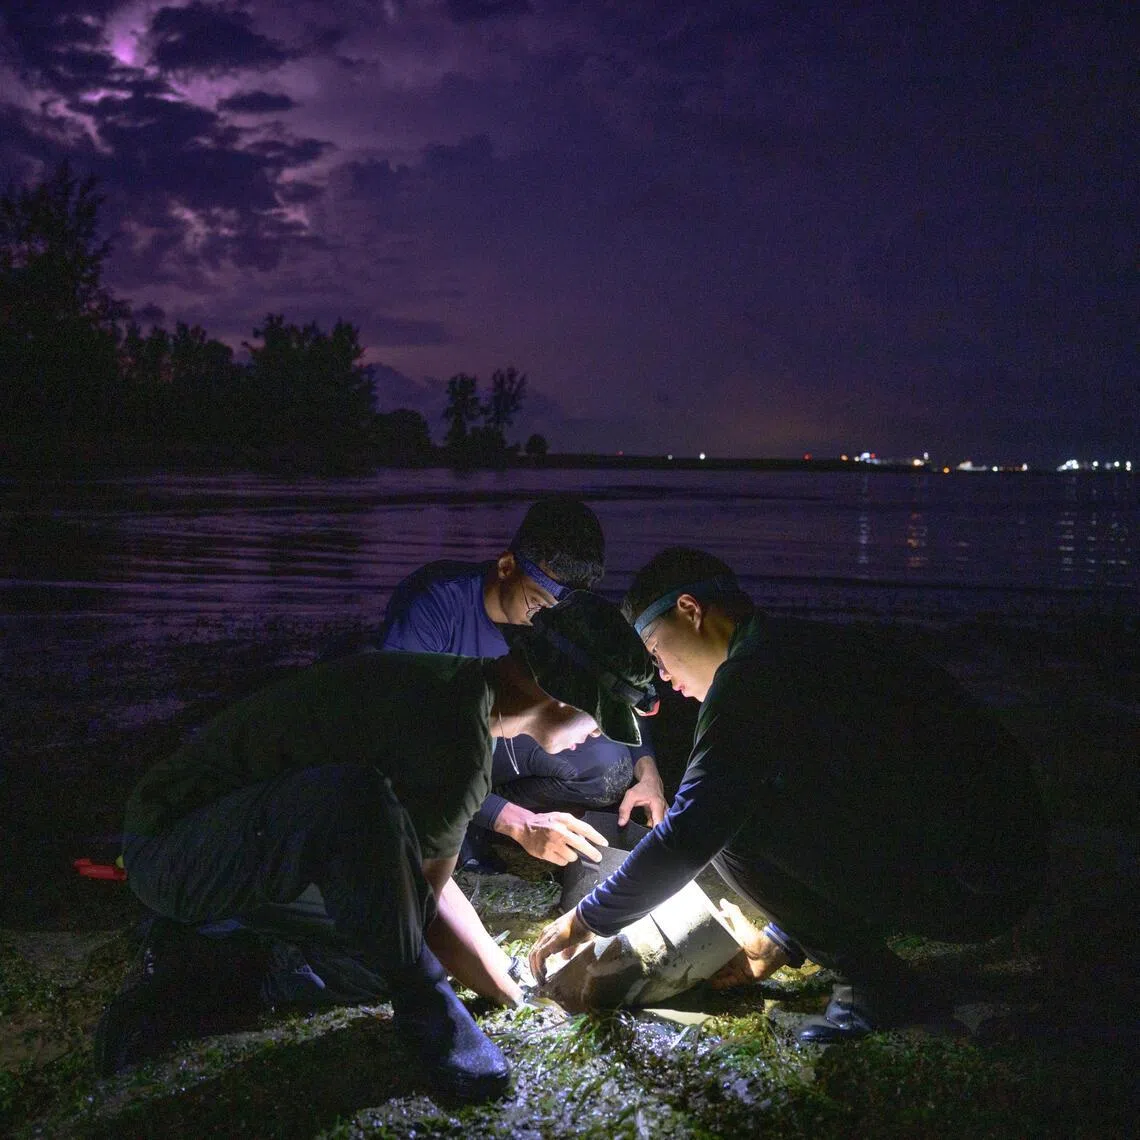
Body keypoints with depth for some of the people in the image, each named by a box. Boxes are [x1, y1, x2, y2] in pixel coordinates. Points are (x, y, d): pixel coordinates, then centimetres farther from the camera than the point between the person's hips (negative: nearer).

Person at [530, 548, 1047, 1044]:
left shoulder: (754, 673, -12)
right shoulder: (816, 644, 18)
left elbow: (688, 834, -16)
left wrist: (586, 919, -1)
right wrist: (777, 943, 28)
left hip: (966, 887, -10)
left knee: (733, 822, -12)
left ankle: (878, 988, -2)